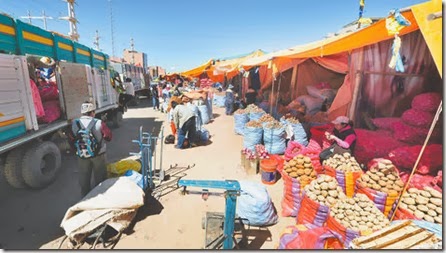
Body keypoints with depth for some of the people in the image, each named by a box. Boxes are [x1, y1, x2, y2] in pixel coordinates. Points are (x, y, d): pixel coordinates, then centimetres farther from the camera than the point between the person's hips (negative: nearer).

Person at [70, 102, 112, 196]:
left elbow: (72, 140, 1)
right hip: (98, 155, -3)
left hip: (82, 156, 3)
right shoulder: (99, 123, -19)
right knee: (99, 178, 16)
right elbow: (109, 137, -9)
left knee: (84, 178, 20)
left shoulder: (74, 124, -8)